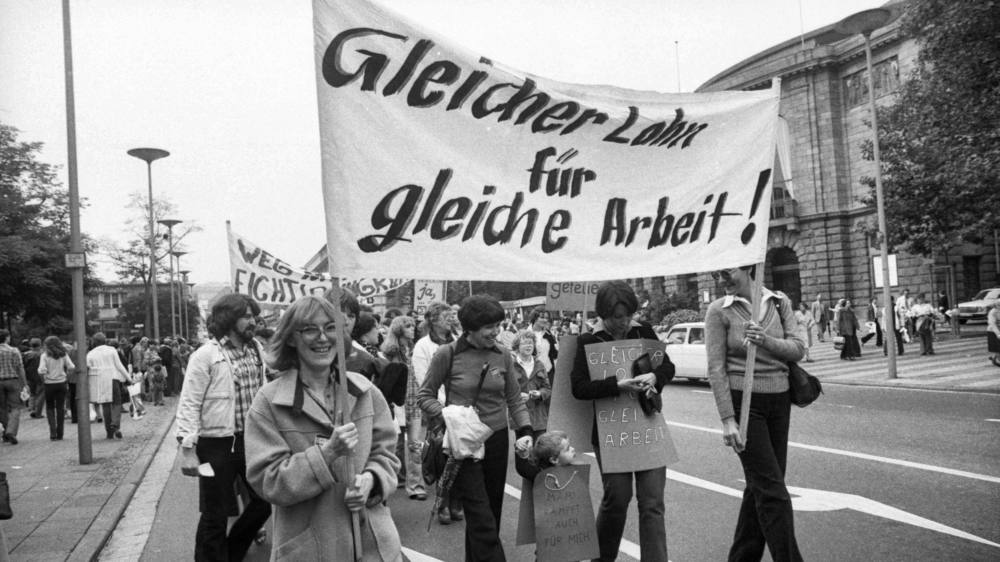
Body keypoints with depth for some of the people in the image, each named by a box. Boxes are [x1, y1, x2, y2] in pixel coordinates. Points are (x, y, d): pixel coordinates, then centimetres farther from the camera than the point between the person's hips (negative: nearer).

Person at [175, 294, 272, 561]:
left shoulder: (255, 350, 8)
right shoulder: (205, 355, -11)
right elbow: (189, 404, -13)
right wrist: (187, 448, -19)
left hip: (251, 439, 6)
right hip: (217, 445, -6)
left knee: (266, 499, 14)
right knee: (215, 516, 4)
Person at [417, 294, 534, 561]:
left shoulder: (503, 356, 0)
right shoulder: (447, 354, -11)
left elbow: (515, 400, 8)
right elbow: (424, 396, -3)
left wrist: (525, 430, -6)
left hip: (497, 440, 5)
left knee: (492, 512, 15)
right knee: (482, 520, -7)